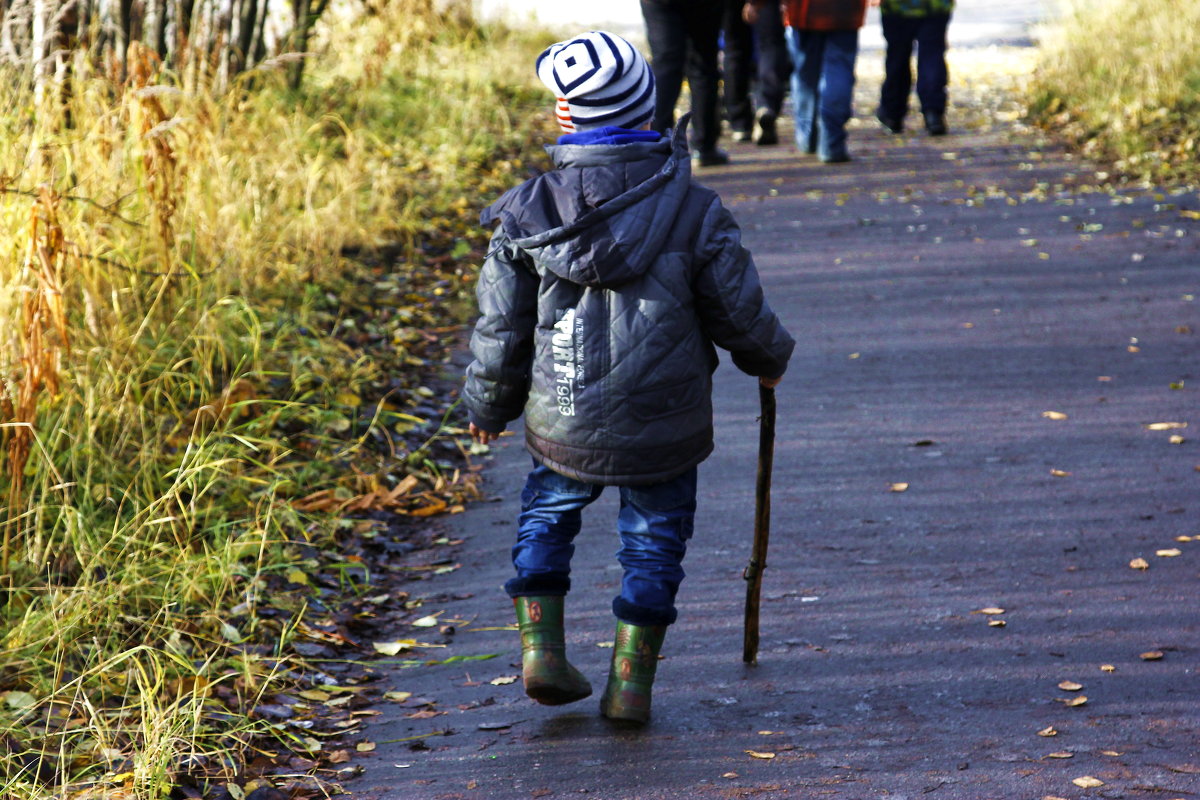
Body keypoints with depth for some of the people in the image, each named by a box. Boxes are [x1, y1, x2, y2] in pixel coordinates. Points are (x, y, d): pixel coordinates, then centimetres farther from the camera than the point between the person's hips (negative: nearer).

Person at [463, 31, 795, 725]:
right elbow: (741, 313, -2)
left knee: (548, 512, 26)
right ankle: (631, 682, 16)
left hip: (563, 425, 1)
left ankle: (542, 646, 17)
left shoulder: (529, 214, -8)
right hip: (666, 426, -1)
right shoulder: (691, 209, -10)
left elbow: (500, 330, -1)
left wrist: (489, 407, 16)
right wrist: (769, 359, 20)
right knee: (654, 539, 17)